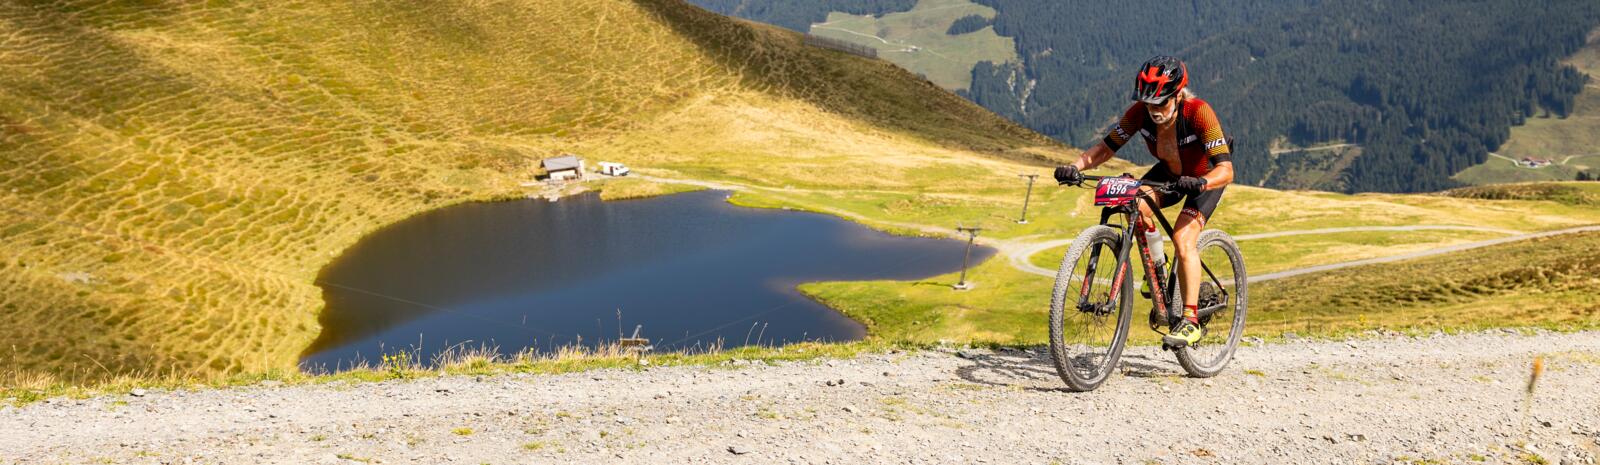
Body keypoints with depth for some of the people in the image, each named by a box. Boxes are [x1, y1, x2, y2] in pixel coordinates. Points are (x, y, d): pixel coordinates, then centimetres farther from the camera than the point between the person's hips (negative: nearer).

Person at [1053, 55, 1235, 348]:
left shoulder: (1199, 112, -36)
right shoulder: (1140, 112, -24)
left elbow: (1226, 170, -41)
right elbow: (1106, 148, -20)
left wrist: (1199, 182, -62)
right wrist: (1074, 167, -38)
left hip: (1206, 175, -4)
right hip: (1169, 172, 4)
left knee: (1183, 239, -25)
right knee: (1136, 205, -27)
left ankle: (1191, 321, -17)